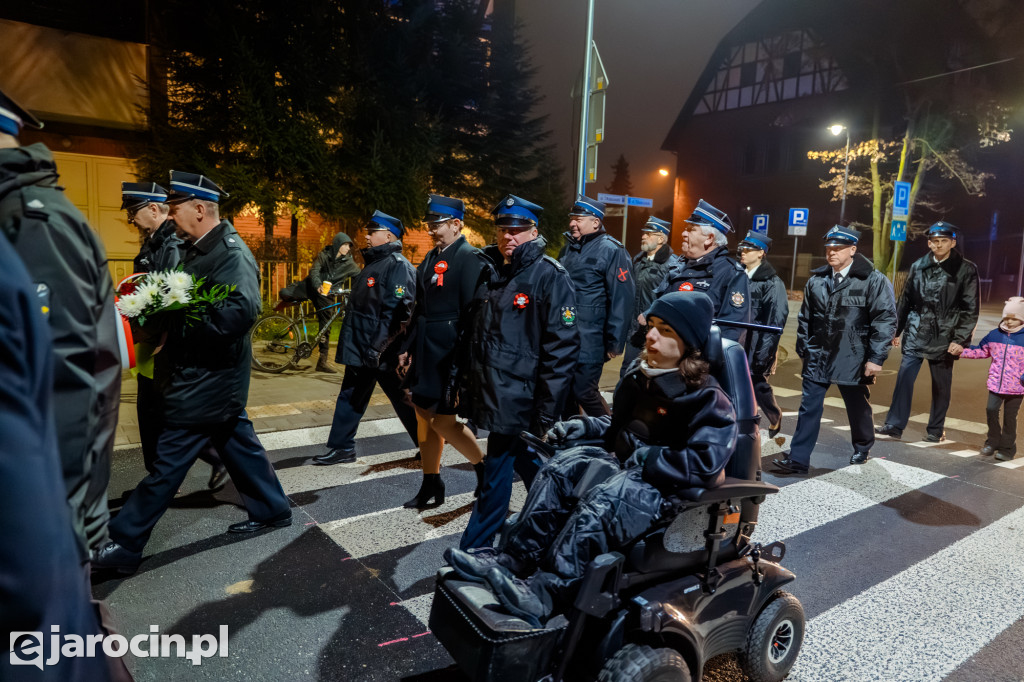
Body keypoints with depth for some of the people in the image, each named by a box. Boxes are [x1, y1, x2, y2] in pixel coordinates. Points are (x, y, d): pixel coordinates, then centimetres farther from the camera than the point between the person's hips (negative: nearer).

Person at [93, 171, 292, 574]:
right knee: (237, 443, 18)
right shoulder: (200, 250, 12)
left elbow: (240, 312, -32)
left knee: (169, 461, 0)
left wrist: (180, 319, -24)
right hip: (206, 377, 10)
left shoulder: (232, 253, -19)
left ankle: (124, 544, 12)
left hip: (206, 382, -10)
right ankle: (271, 510, 32)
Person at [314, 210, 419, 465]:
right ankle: (341, 448, 27)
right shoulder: (373, 263, 16)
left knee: (404, 401, 1)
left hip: (383, 354, -10)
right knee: (350, 398, 15)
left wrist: (381, 348, -27)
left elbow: (400, 315, -25)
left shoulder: (398, 265, -15)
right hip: (360, 350, 10)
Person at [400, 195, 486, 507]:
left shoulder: (469, 258, -13)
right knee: (425, 414, 13)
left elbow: (473, 313, -18)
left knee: (443, 421, -5)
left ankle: (483, 467, 19)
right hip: (426, 352, 9)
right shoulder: (431, 258, 14)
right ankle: (430, 483, 27)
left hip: (450, 355, -9)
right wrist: (409, 347, 15)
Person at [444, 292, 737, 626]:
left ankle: (546, 591, -37)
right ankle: (512, 558, -19)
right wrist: (585, 425, 4)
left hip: (668, 487, -7)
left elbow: (705, 461, -25)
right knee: (562, 465, -15)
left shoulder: (707, 396, -14)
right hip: (624, 464, 8)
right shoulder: (640, 373, 8)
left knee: (604, 499, -36)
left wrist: (644, 459, -21)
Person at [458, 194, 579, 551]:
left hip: (520, 404, -7)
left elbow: (562, 348, -14)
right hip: (493, 397, 7)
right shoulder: (488, 271, 12)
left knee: (496, 482, 3)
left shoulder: (550, 276, -10)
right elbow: (472, 334, 20)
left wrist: (547, 414, -16)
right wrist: (464, 384, 15)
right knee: (534, 472, 20)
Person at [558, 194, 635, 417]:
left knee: (584, 391, -3)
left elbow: (622, 298, -13)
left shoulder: (611, 250, -9)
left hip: (589, 340, -7)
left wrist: (614, 343, -14)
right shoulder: (569, 247, 14)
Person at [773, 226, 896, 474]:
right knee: (809, 407, 1)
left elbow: (885, 320, -12)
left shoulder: (873, 281, -9)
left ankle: (862, 448, 41)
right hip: (817, 357, 3)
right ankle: (798, 459, 5)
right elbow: (805, 318, 15)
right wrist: (802, 349, 15)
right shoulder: (816, 280, 7)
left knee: (858, 407, 16)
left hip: (853, 359, -3)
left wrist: (876, 358, -16)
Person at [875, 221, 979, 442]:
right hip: (915, 335, 2)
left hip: (944, 338, -2)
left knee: (941, 386, 9)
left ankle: (935, 430, 21)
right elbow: (905, 300, 11)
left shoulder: (966, 270, -3)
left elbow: (970, 309, -4)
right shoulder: (919, 266, 6)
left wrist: (961, 339, -11)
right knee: (904, 380, -2)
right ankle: (894, 425, 5)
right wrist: (896, 329, 11)